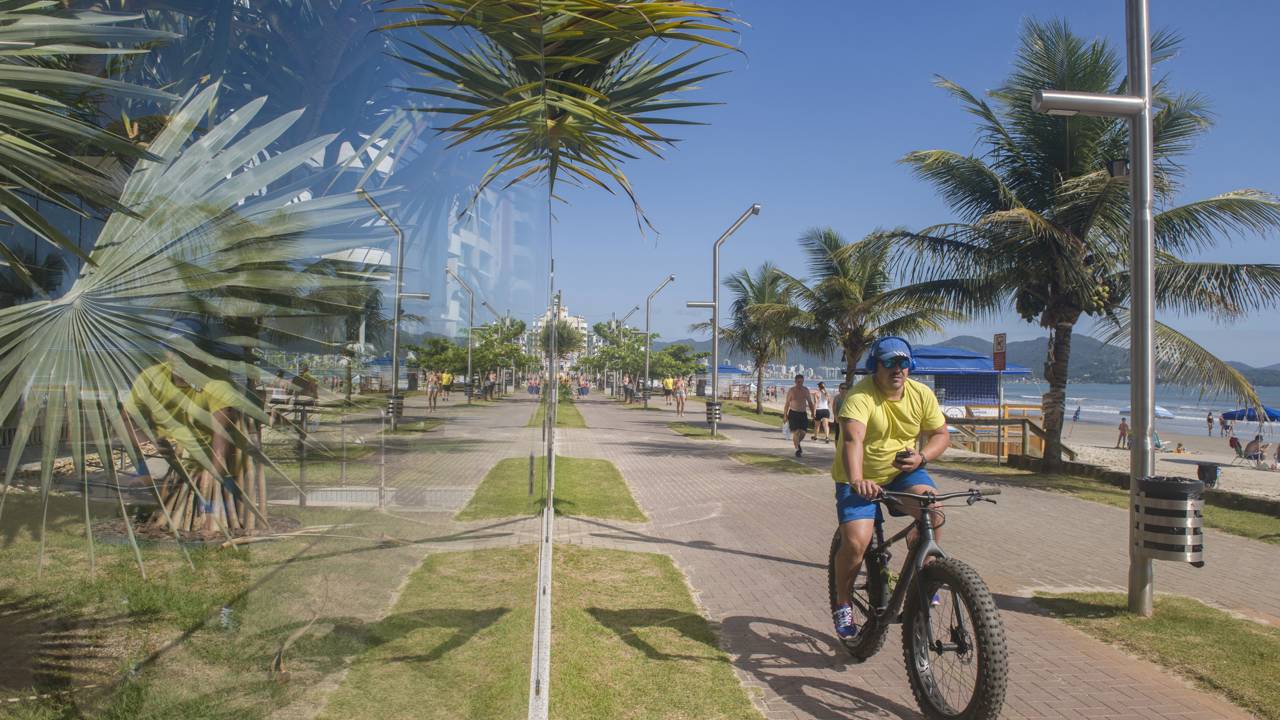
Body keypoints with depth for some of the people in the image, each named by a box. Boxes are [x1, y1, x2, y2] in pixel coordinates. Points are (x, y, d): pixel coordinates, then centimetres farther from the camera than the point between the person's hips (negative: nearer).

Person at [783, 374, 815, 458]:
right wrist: (785, 415, -3)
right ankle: (797, 449, 0)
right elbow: (787, 403, 0)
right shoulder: (791, 390, -4)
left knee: (803, 432, -2)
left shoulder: (806, 390, 6)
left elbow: (810, 402, 15)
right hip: (793, 413, -3)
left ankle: (797, 443, 28)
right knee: (796, 432, -11)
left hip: (803, 413, 3)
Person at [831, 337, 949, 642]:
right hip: (861, 480, -3)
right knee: (855, 543, -19)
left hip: (903, 472, 4)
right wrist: (857, 481, -53)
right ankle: (841, 604, 9)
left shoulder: (922, 394, -5)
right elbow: (853, 439, -37)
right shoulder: (860, 396, -22)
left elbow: (941, 434, 2)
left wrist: (922, 457, -19)